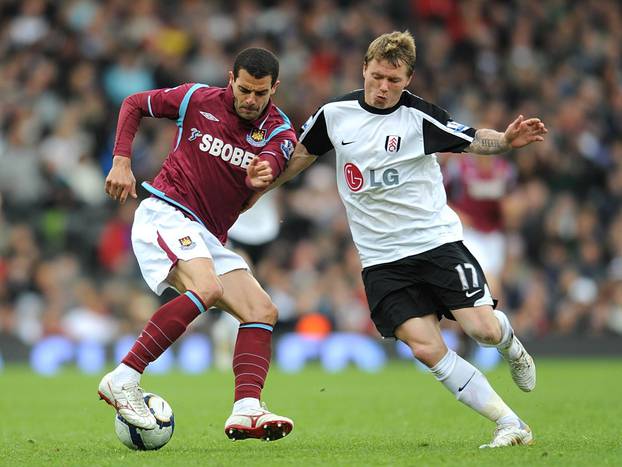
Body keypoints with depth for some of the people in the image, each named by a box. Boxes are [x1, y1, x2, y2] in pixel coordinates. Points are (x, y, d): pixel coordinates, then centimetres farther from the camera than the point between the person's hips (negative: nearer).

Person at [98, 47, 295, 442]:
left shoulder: (280, 131, 1)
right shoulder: (198, 100, -2)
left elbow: (273, 159, -23)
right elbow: (134, 104, 12)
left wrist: (263, 172, -48)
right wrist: (122, 162, 0)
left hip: (209, 238, 6)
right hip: (167, 213, -6)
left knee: (264, 313, -6)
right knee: (206, 288, -31)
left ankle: (246, 410, -17)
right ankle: (123, 379, -32)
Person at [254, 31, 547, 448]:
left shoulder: (419, 116, -9)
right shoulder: (335, 115, 2)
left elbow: (473, 141, -9)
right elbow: (302, 155, 18)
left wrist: (506, 140, -28)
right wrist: (257, 188, 18)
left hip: (437, 241, -2)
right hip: (382, 258, 2)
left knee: (481, 326, -16)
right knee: (427, 347, -15)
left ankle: (509, 343, 25)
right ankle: (511, 425, -8)